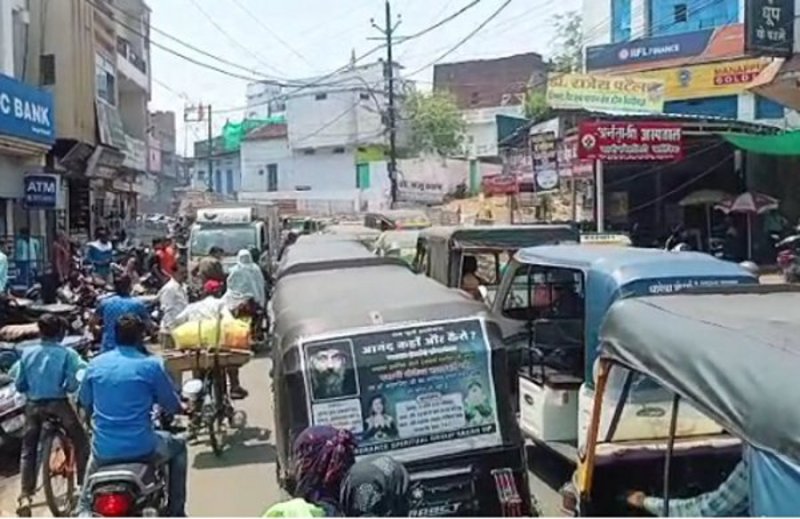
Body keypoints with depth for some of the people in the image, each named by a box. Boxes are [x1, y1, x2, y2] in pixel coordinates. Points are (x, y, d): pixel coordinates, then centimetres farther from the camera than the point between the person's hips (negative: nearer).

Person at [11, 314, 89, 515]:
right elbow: (72, 385, -12)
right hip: (58, 404, -3)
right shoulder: (67, 354, -9)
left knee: (28, 450, 14)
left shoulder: (27, 353, 1)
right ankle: (83, 486, 11)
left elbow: (19, 384, 4)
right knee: (81, 443, 14)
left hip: (33, 405, 3)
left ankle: (25, 496, 4)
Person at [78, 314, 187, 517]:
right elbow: (173, 407, -3)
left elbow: (84, 402, 15)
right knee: (178, 447, 26)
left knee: (93, 463, 40)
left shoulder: (95, 364, 2)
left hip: (104, 451, 4)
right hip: (142, 449, -4)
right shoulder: (151, 365, -9)